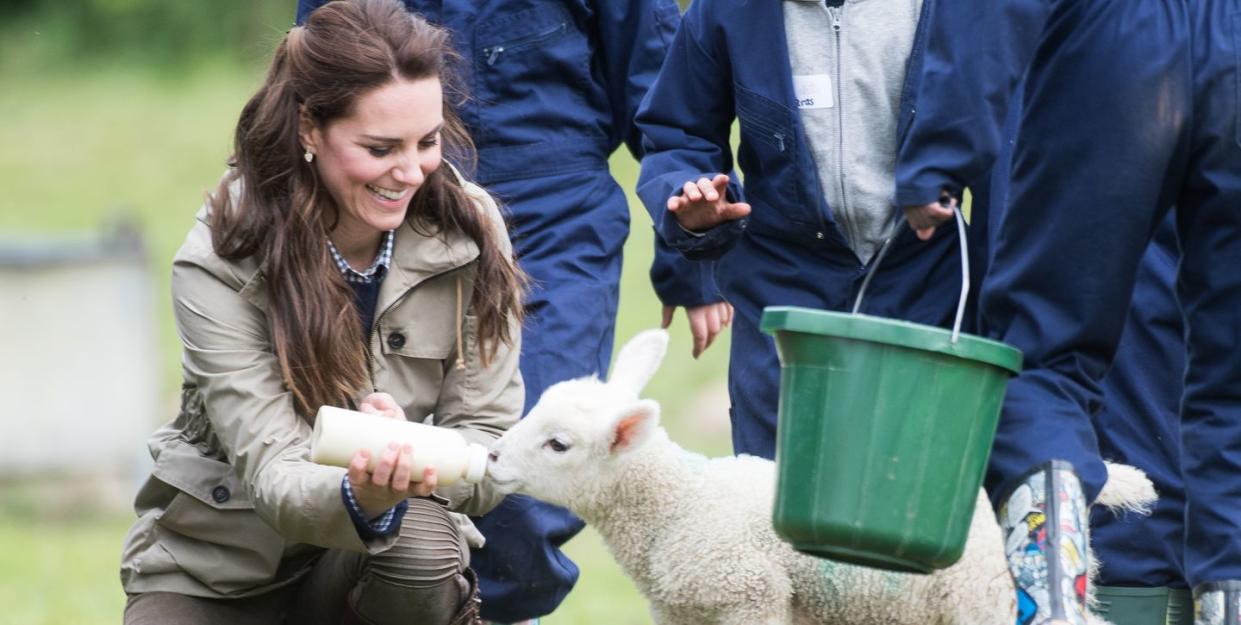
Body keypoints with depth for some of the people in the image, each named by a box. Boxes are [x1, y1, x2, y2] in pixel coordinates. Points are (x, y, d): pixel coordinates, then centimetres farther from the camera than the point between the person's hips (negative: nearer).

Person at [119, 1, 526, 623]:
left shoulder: (470, 229, -11)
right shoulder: (218, 265, -18)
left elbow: (486, 437, -8)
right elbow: (272, 472, -23)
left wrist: (412, 460, -32)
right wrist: (359, 497, -47)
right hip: (218, 564, -1)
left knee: (422, 548, -32)